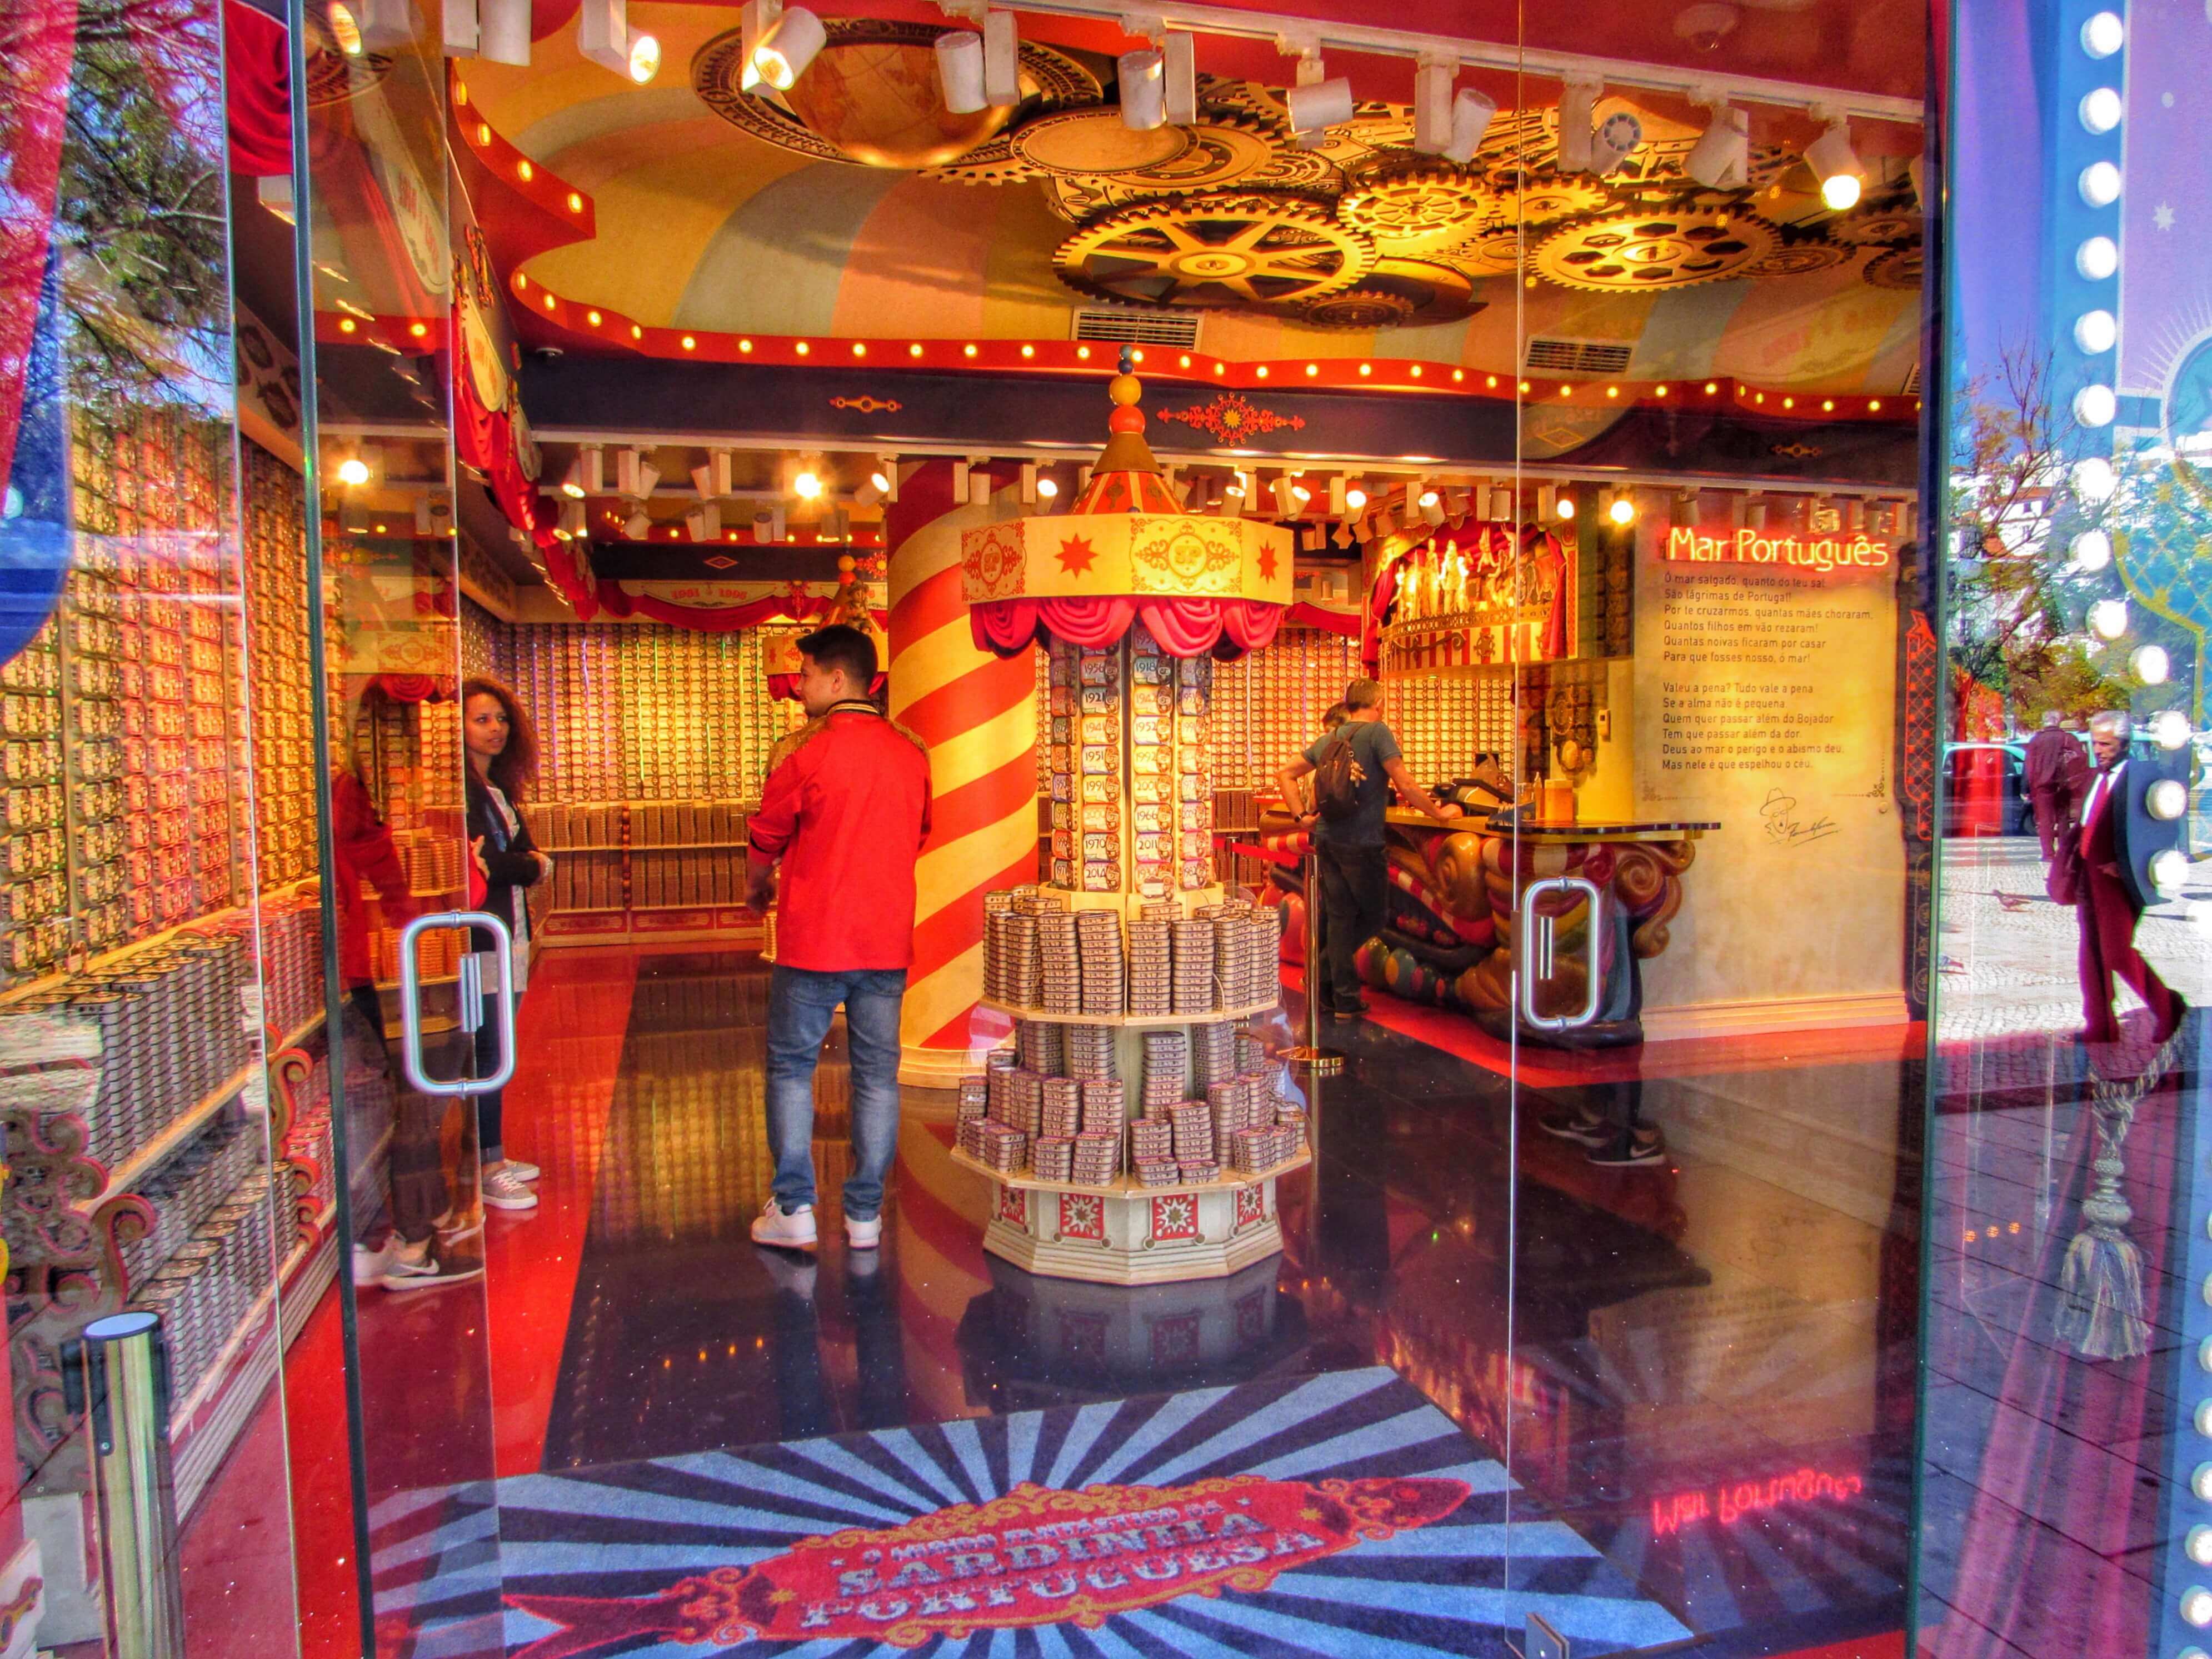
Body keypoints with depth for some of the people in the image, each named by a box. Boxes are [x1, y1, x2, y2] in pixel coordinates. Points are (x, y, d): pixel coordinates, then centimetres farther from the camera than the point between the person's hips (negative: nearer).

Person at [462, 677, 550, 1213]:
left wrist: (517, 864, -8)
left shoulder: (499, 786, 17)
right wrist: (534, 866, -1)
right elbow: (488, 865, -18)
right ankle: (485, 1172, 4)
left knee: (494, 1053, 14)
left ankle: (493, 1157, 23)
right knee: (487, 1055, -4)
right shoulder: (460, 787, -12)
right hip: (481, 940, -9)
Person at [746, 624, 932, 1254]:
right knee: (877, 1073, 9)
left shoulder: (804, 753, -11)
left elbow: (765, 840, 0)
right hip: (887, 939, 4)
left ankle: (794, 1210, 10)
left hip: (814, 939, -4)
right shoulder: (913, 753, 3)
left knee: (790, 1068, 10)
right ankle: (865, 1214, 15)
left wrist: (757, 890, 21)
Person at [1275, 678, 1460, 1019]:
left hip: (1326, 839, 6)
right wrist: (1439, 813, -3)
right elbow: (1406, 785, -14)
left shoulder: (1328, 740, 13)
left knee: (1340, 917, 10)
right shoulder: (1377, 732, -8)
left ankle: (1344, 998, 14)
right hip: (1361, 843, -6)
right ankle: (1325, 975, 3)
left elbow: (1285, 775, 16)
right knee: (1372, 918, 10)